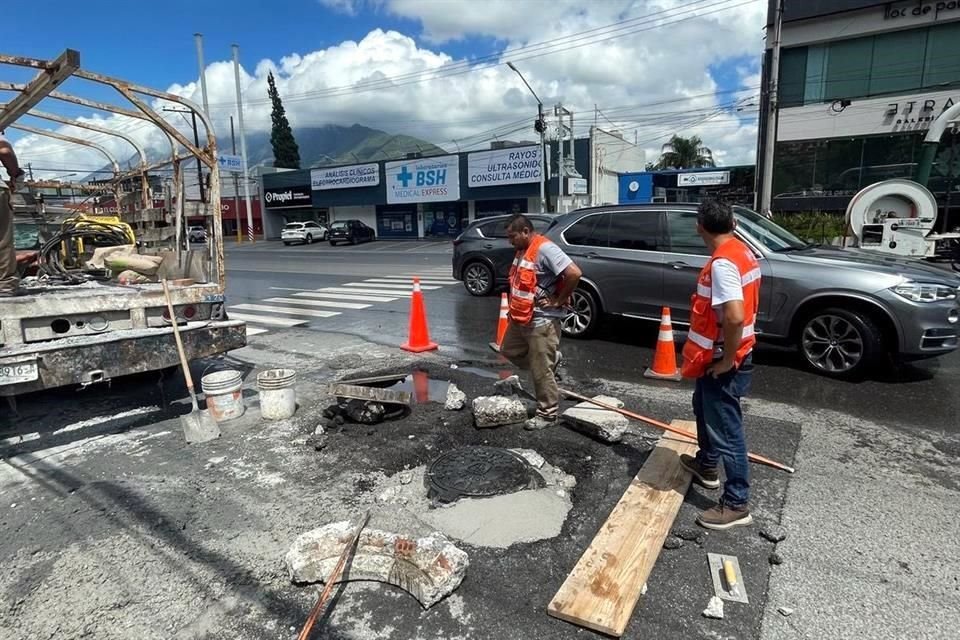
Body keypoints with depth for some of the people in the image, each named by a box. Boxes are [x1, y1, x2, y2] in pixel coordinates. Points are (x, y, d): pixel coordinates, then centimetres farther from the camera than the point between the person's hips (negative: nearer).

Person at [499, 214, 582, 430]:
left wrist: (559, 301, -19)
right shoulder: (523, 250, 10)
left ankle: (547, 414, 14)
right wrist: (514, 310, 13)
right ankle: (549, 360, 33)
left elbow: (574, 273, -29)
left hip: (541, 321, -10)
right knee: (508, 351, 24)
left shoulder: (545, 249, -20)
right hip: (520, 318, 10)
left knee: (541, 370, -1)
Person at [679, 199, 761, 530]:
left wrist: (727, 360, -22)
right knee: (704, 408, 27)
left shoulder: (722, 264, -25)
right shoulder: (742, 252, 7)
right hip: (721, 355, 10)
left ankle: (736, 504, 13)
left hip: (722, 360, -10)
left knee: (726, 428, 0)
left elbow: (734, 317, -35)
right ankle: (707, 465, 46)